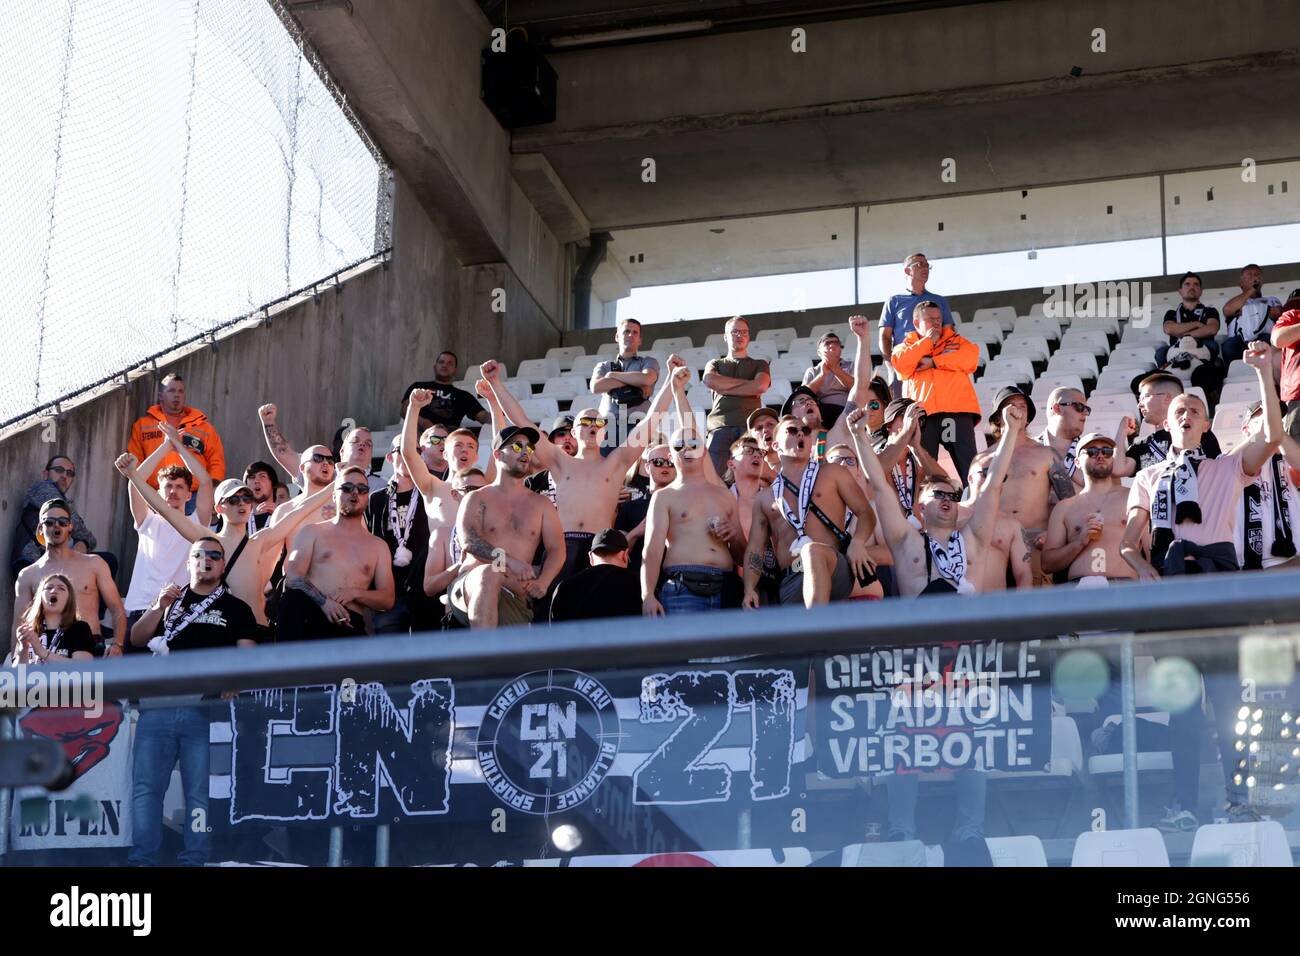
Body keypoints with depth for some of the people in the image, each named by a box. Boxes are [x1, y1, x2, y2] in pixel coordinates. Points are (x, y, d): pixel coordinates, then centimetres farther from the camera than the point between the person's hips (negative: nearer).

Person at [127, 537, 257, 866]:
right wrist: (159, 607, -1)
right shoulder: (169, 600, 21)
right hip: (158, 705, 3)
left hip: (205, 711, -2)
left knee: (200, 792, -4)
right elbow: (137, 639, 13)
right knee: (145, 786, -3)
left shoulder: (236, 609, 12)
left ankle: (194, 861, -2)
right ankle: (140, 860, -2)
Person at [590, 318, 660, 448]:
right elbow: (595, 387, 2)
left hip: (637, 424, -1)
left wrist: (613, 375, 7)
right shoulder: (603, 366, 24)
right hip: (608, 423, 1)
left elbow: (646, 379, -4)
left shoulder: (648, 362, 19)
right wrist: (633, 381, -1)